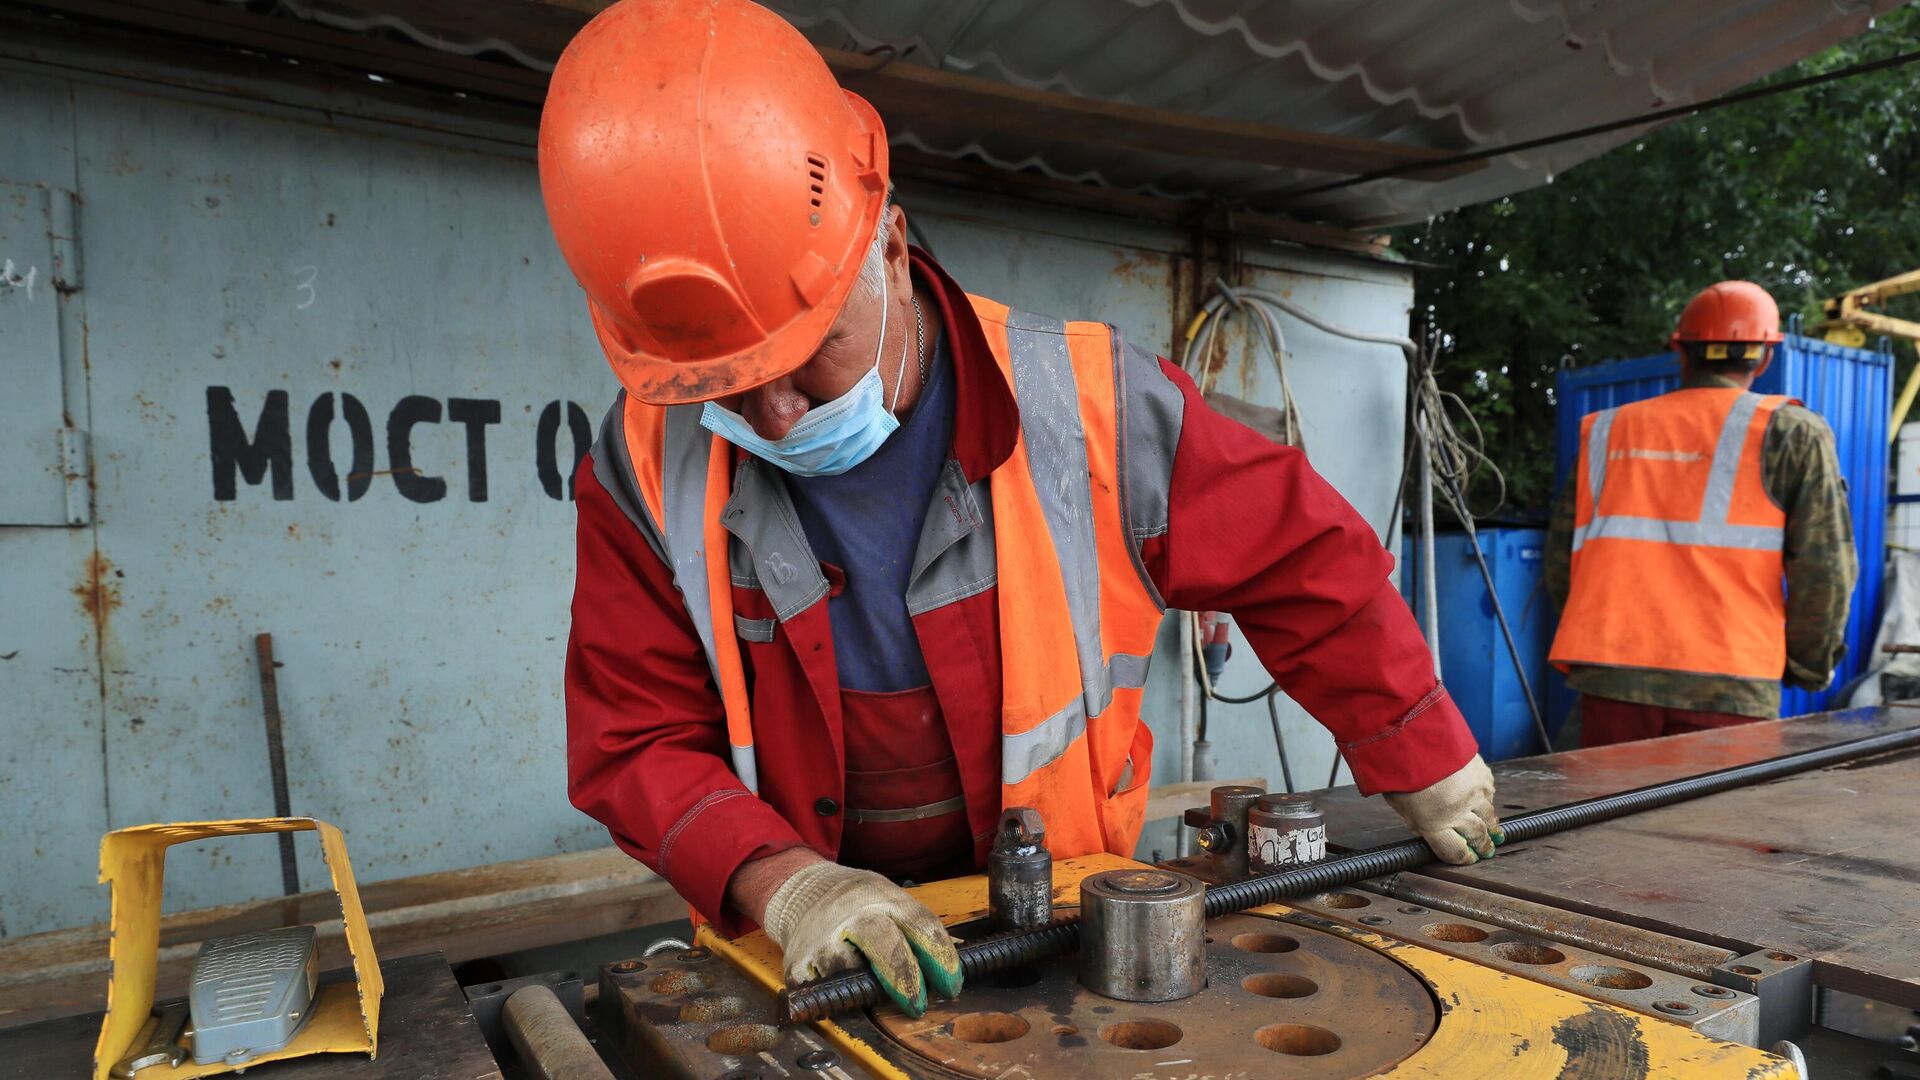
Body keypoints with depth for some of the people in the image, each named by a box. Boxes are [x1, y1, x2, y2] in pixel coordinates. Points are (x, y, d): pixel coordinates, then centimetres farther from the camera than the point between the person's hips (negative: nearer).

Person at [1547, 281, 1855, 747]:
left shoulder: (1606, 431, 14)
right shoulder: (1793, 432, 6)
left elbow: (1560, 565, 13)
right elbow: (1825, 566, -2)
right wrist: (1807, 665, 12)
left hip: (1610, 679, 3)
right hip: (1727, 688, -3)